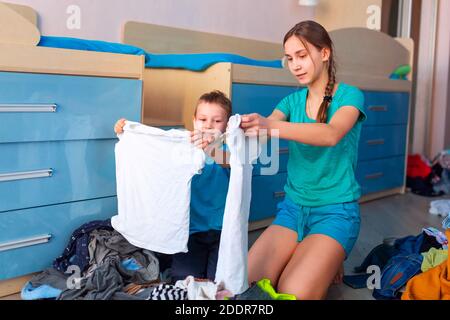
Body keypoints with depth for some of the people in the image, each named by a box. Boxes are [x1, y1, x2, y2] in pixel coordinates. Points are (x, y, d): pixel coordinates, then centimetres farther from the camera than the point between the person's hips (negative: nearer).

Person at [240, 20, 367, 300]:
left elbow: (331, 134, -29)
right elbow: (255, 138, -9)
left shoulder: (350, 95, -6)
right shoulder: (292, 100, 8)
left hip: (336, 211, -4)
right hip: (293, 208, 5)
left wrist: (271, 126, -44)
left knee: (294, 293, -21)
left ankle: (331, 262, 9)